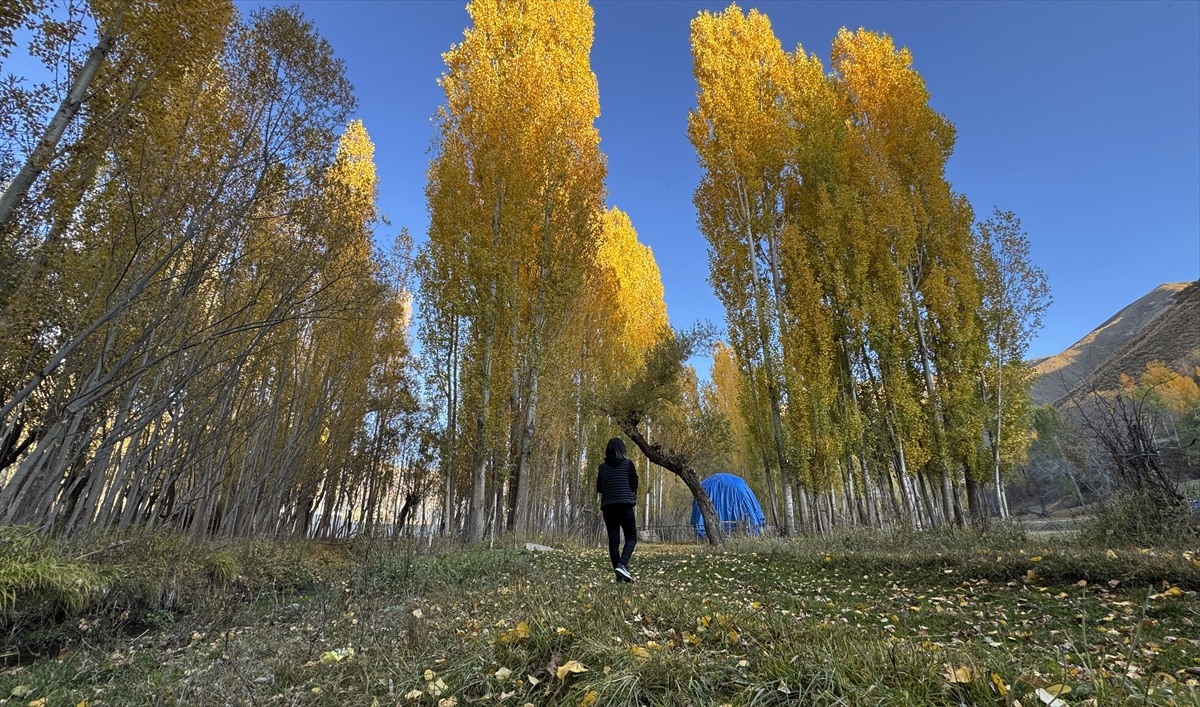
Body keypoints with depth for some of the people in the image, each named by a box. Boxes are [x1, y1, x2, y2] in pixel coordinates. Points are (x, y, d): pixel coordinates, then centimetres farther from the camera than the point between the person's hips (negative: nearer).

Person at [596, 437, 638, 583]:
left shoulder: (602, 467, 10)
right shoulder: (628, 464, 1)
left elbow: (599, 489, 13)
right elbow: (634, 485, 2)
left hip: (607, 506, 3)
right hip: (625, 505, -3)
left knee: (613, 540, 5)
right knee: (631, 537, 6)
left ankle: (620, 575, 1)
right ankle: (622, 564, -17)